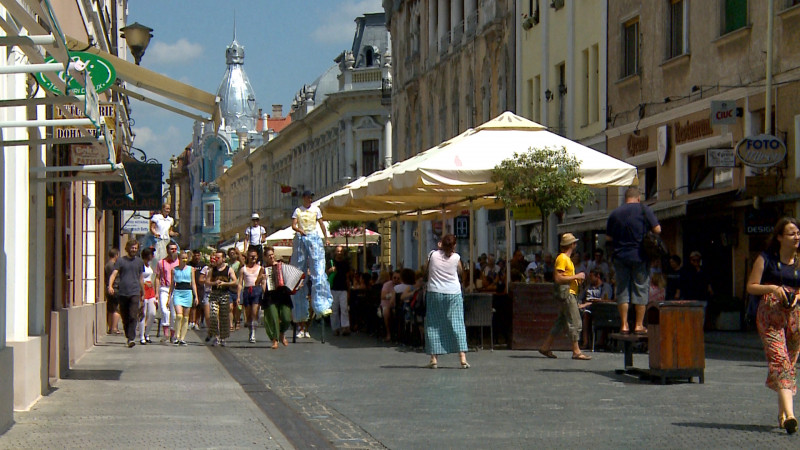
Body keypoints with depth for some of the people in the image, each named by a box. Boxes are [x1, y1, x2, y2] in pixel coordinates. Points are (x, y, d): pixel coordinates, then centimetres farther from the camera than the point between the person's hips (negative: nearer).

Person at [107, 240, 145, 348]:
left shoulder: (139, 261, 13)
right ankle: (128, 337, 20)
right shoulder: (120, 261, 6)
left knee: (133, 316, -13)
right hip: (122, 293, 0)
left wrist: (142, 293, 23)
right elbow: (114, 274, -4)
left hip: (134, 293, 0)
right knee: (125, 317, 6)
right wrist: (110, 286, -22)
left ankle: (132, 338, -17)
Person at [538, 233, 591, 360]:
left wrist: (578, 279, 10)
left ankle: (546, 347, 15)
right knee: (575, 323, -10)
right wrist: (576, 276, -16)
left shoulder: (567, 259, 21)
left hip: (571, 294, 10)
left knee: (561, 322, 11)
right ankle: (576, 352, -10)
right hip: (567, 293, -10)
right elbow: (558, 278, -20)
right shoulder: (562, 258, -12)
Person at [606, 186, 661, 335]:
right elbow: (657, 229, -6)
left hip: (620, 256, 2)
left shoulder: (615, 213, 6)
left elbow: (608, 238, 9)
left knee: (622, 290, 6)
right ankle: (639, 325, 2)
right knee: (640, 289, 4)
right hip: (639, 256, -2)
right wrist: (643, 234, 13)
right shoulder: (644, 210, -3)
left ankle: (624, 325, 3)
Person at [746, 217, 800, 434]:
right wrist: (773, 288, -14)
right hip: (770, 316, -4)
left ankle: (782, 414, 22)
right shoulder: (766, 259, 2)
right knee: (779, 361, -17)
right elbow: (751, 286, 1)